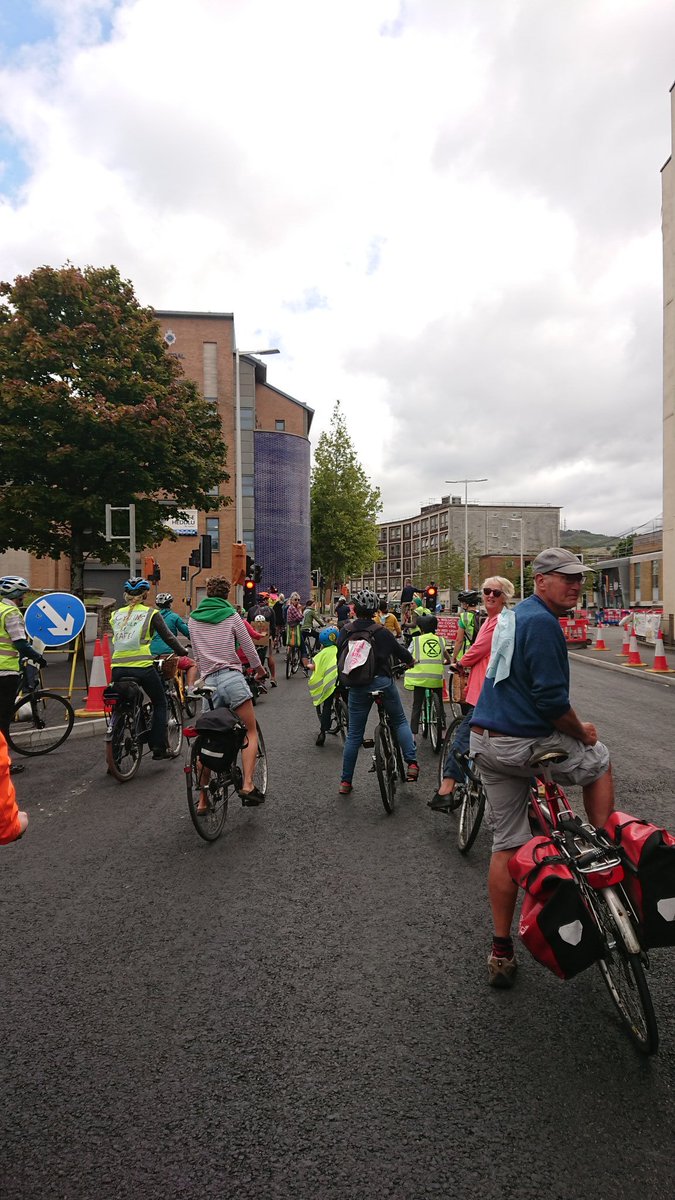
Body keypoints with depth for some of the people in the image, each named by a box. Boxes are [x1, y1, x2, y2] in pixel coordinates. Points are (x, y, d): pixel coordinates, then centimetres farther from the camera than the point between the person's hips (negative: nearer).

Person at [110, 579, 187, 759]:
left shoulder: (116, 614, 14)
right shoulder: (150, 613, 3)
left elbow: (115, 640, 21)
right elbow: (168, 636, 3)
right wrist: (182, 652, 17)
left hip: (118, 668, 4)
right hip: (142, 666, -3)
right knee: (160, 703, 15)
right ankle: (158, 747, 10)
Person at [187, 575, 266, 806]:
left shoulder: (193, 618, 12)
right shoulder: (230, 615, 1)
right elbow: (248, 646, 6)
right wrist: (259, 669, 23)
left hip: (209, 682, 4)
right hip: (232, 678, -4)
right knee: (250, 733, 4)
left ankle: (202, 800, 14)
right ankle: (247, 785, -13)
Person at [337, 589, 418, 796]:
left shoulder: (345, 631, 0)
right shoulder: (381, 632, -7)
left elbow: (340, 656, 9)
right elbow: (399, 650, 5)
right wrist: (411, 661, 26)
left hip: (357, 686, 2)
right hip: (383, 682, -2)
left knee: (354, 734, 11)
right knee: (400, 721, 19)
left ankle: (345, 781, 16)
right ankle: (412, 763, 6)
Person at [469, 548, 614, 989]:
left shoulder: (514, 615, 14)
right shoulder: (543, 622, -16)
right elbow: (552, 700, -21)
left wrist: (572, 726, 21)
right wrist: (582, 733, -3)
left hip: (487, 744, 8)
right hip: (525, 744, -8)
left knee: (507, 844, 15)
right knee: (598, 759, 21)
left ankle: (501, 952, 23)